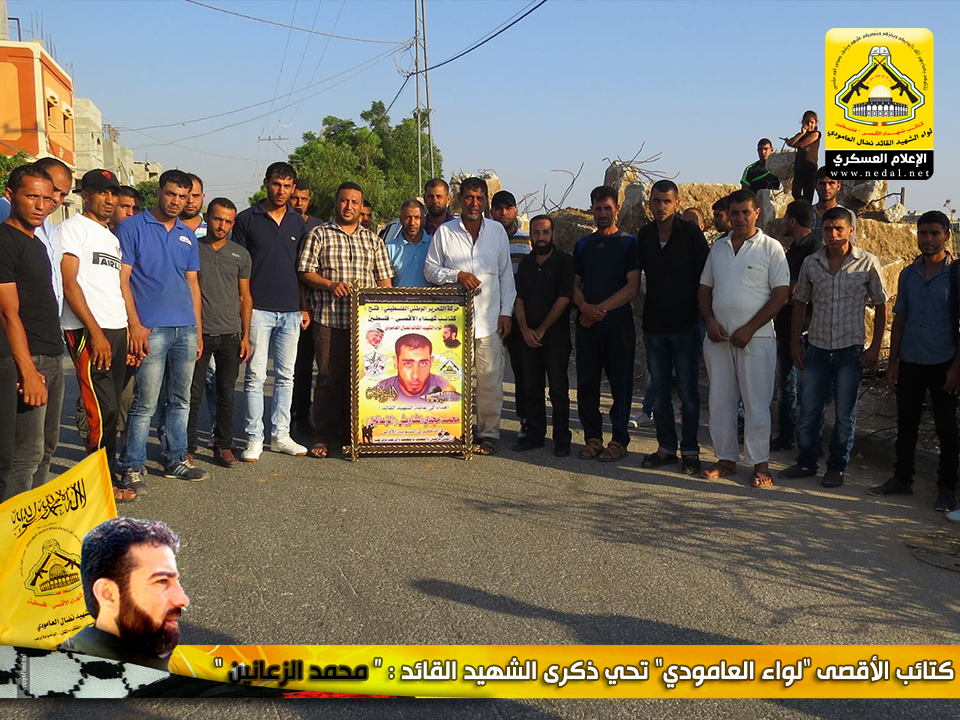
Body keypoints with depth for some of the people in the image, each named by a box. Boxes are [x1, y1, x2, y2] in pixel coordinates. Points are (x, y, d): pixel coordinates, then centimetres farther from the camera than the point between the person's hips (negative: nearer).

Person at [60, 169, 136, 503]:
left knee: (109, 409, 9)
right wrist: (95, 332, -17)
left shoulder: (112, 237, 23)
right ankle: (106, 481, 1)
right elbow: (69, 282, -11)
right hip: (88, 331, -8)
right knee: (102, 409, -8)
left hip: (117, 330, 8)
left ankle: (106, 474, 15)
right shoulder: (73, 227, -2)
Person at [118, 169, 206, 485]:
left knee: (181, 399, 11)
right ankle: (131, 465, 5)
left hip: (186, 329, 6)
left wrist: (198, 330, 13)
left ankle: (175, 459, 22)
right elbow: (122, 279, -6)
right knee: (146, 402, -5)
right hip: (151, 328, -6)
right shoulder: (132, 227, 0)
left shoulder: (187, 235, 16)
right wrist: (135, 325, -13)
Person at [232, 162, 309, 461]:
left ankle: (280, 435, 18)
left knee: (286, 375, 9)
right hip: (258, 309, -4)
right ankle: (254, 438, 5)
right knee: (255, 376, -2)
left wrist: (304, 306, 10)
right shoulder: (247, 219, 2)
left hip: (290, 311, 4)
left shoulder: (298, 222, 12)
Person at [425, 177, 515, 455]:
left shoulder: (497, 231, 10)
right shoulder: (445, 232, 4)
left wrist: (506, 312, 7)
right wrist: (457, 275, -10)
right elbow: (430, 269, 7)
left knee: (490, 379, 0)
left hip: (489, 319, 1)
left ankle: (489, 432, 11)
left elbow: (506, 274, 13)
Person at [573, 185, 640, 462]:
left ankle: (619, 440, 8)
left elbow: (632, 288, -6)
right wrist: (584, 306, -6)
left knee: (620, 383, 0)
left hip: (618, 324, -4)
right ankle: (592, 437, 15)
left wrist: (601, 309, -13)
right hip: (587, 324, 4)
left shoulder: (628, 243, 2)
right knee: (586, 383, 5)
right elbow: (576, 284, 15)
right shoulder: (582, 245, 16)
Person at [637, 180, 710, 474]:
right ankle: (666, 447, 19)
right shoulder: (644, 235, 7)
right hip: (654, 325, 4)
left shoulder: (691, 234, -5)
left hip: (685, 325, -4)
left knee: (688, 392, 1)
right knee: (660, 392, 9)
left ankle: (690, 450, 10)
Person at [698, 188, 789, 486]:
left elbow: (781, 294, -7)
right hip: (718, 337, 5)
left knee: (756, 402, -2)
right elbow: (704, 288, 16)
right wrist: (710, 321, -2)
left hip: (755, 338, -5)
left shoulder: (771, 248, -2)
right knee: (720, 400, 8)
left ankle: (760, 463, 7)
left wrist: (749, 329, -13)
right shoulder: (718, 247, 13)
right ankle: (726, 458, 19)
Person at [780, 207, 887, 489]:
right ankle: (806, 462, 23)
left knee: (845, 415, 7)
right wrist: (795, 342, 6)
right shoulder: (811, 263, 1)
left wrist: (875, 348, -3)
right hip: (817, 348, 2)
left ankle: (837, 467, 21)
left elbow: (880, 305, 1)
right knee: (808, 412, 8)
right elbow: (800, 302, 10)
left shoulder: (867, 263, -6)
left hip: (851, 350, -2)